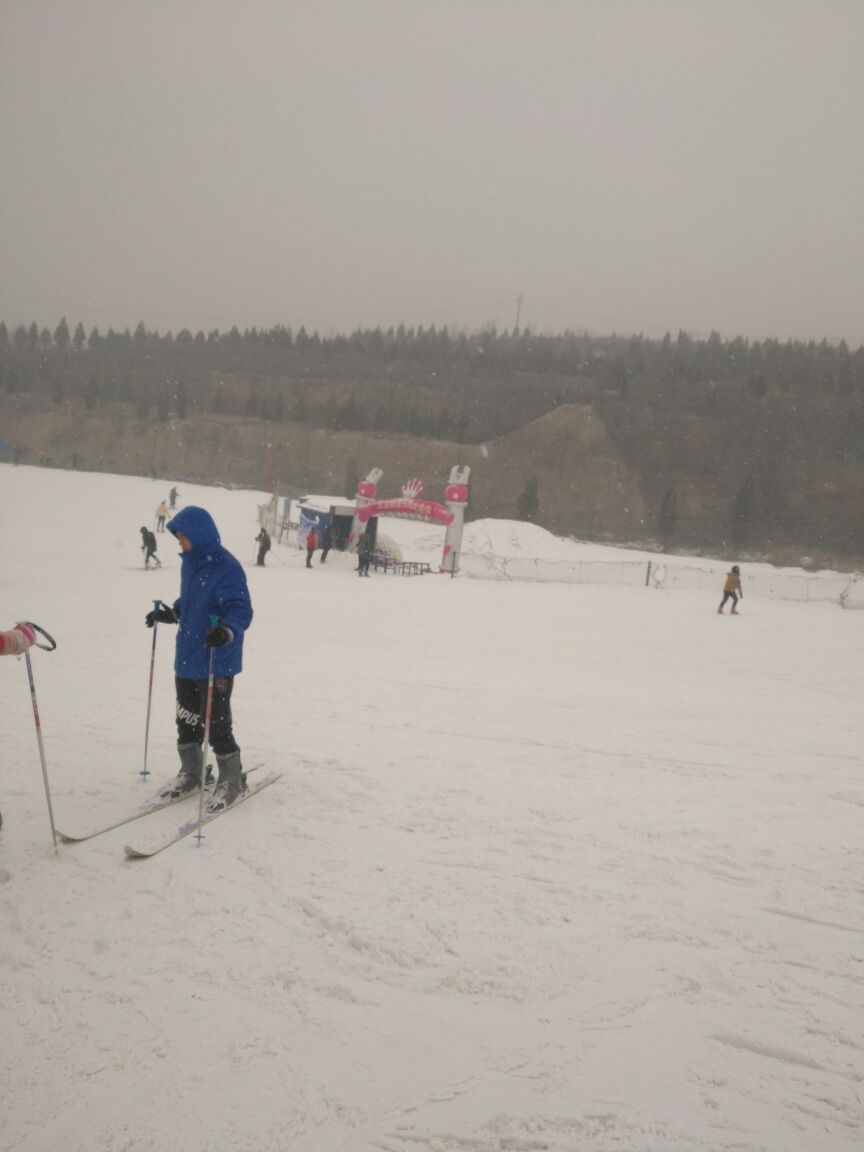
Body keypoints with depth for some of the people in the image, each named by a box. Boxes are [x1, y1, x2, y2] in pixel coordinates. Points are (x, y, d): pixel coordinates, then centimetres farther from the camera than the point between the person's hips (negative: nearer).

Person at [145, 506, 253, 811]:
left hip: (217, 662, -8)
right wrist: (170, 614, 28)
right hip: (187, 657, 8)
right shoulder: (189, 562, 7)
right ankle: (190, 772, 34)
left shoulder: (227, 568, -20)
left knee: (216, 722, -1)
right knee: (186, 718, 17)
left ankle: (231, 780, 15)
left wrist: (228, 631, -42)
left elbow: (241, 610, -25)